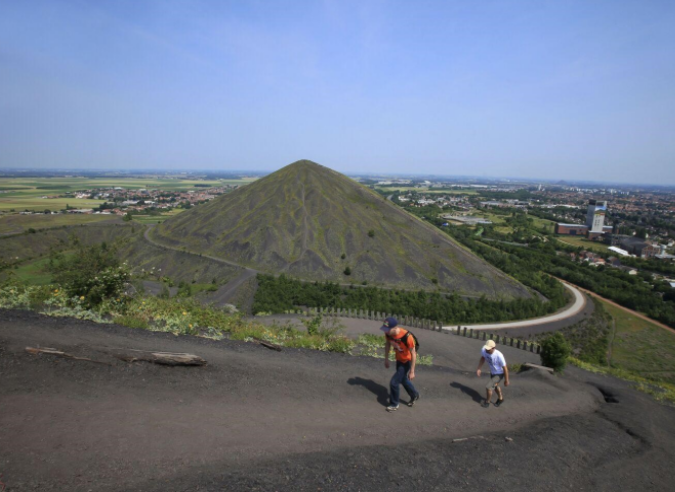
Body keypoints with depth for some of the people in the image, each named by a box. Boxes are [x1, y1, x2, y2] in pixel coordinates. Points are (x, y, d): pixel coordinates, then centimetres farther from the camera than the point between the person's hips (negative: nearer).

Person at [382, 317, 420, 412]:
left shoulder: (407, 336, -39)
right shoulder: (388, 333, -22)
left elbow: (413, 354, -27)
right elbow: (387, 344, 1)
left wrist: (412, 371, -21)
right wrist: (386, 359, 6)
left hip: (407, 361, -6)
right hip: (399, 359, 6)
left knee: (394, 382, -5)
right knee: (403, 379, 24)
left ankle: (394, 404, 19)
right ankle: (415, 395, 51)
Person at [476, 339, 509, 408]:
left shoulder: (499, 356, -39)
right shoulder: (483, 350, -25)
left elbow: (505, 368, -25)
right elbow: (483, 358, 0)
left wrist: (506, 380, -14)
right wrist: (479, 369, -4)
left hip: (499, 374, -6)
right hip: (492, 372, 7)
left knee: (488, 387, -10)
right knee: (495, 386, 28)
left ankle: (487, 402, 19)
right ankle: (500, 399, 56)